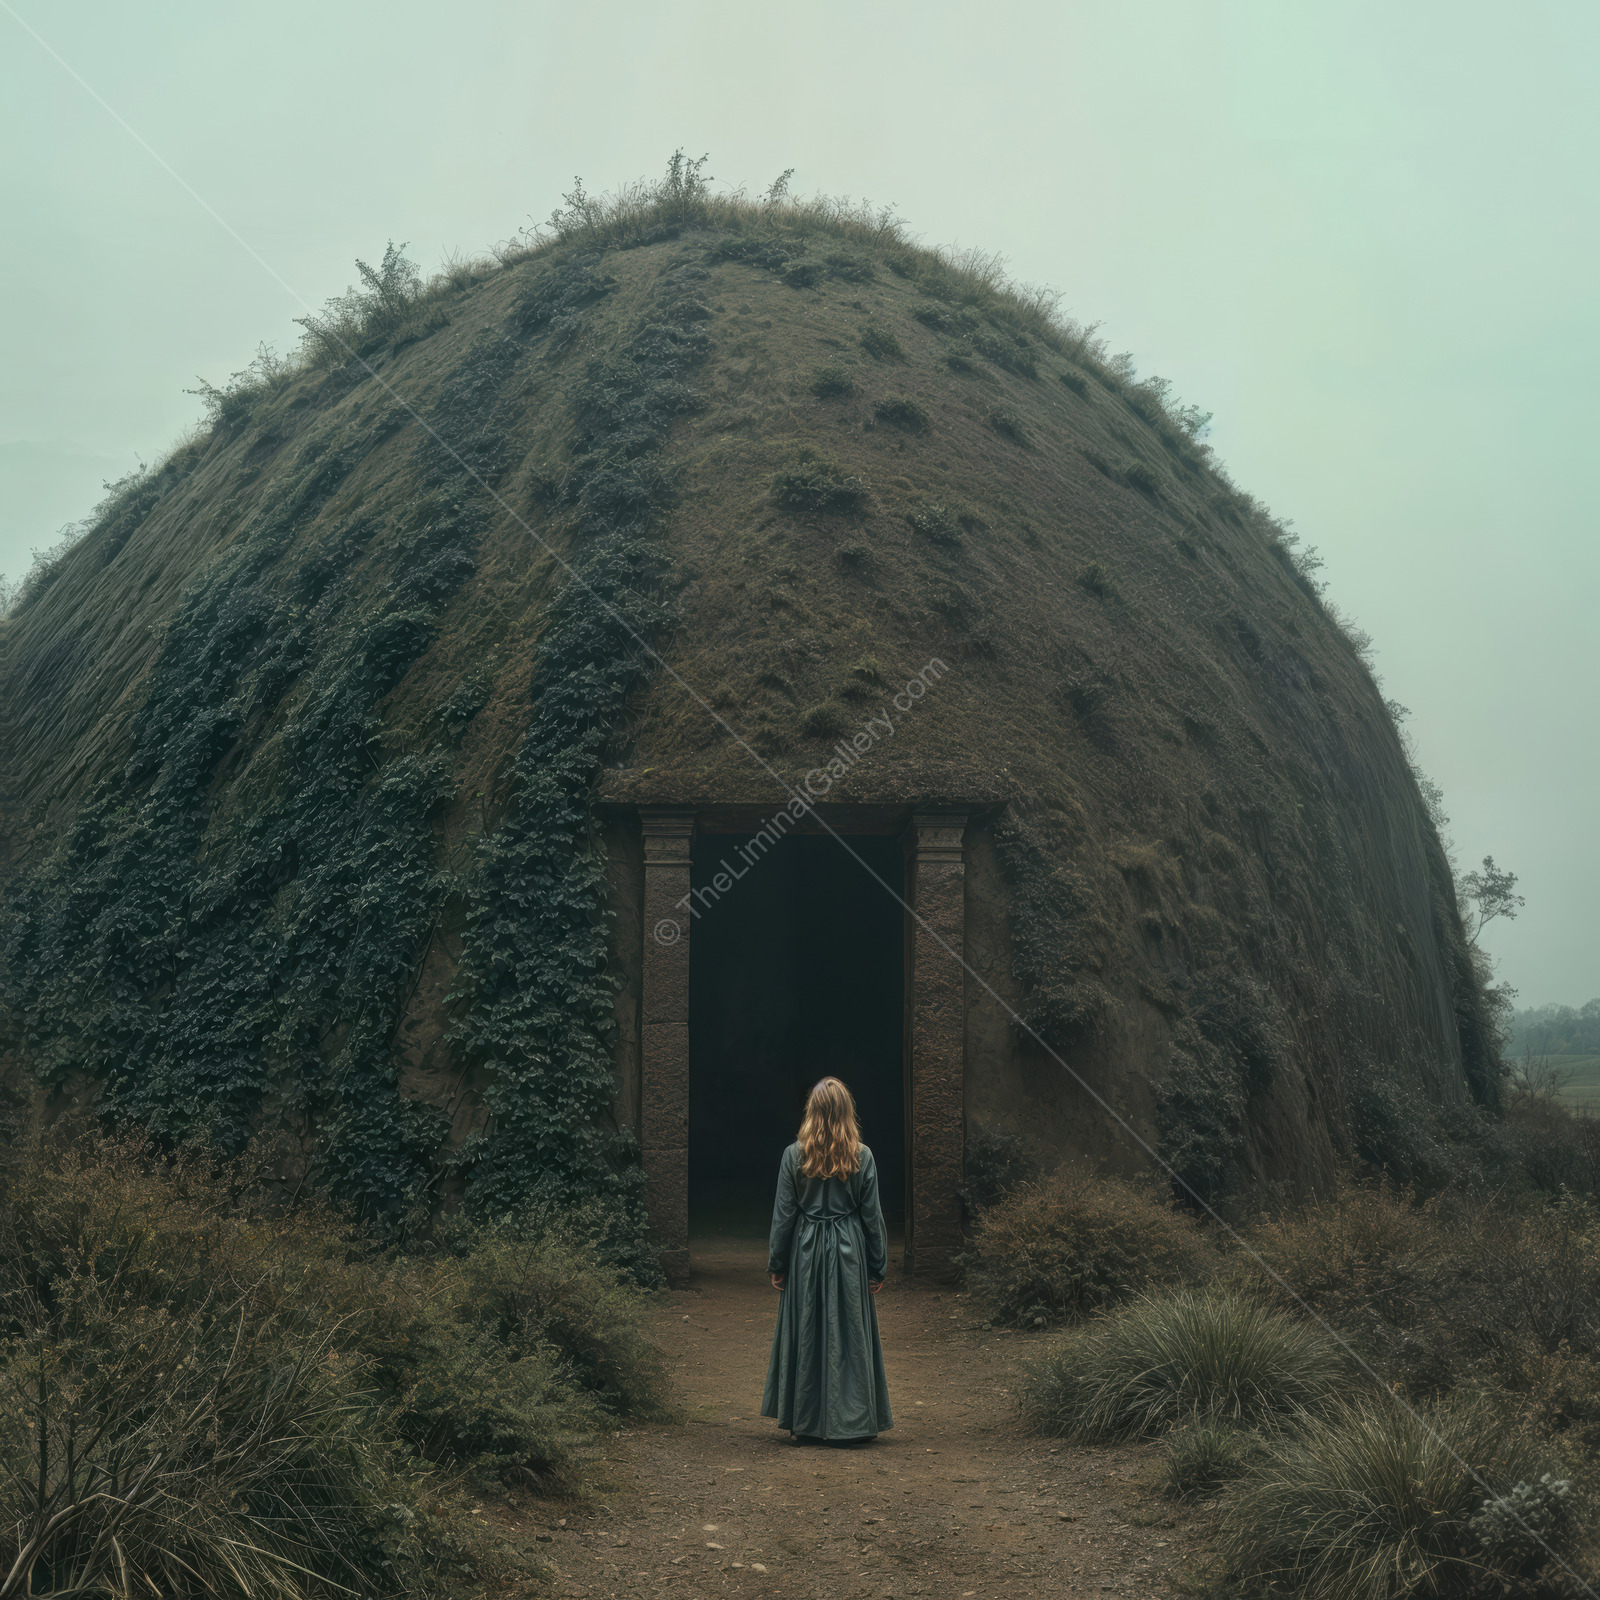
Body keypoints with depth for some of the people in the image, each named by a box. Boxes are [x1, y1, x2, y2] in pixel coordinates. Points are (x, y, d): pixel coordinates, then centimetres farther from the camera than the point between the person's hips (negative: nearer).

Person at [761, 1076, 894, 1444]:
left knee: (805, 1334, 8)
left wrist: (776, 1264, 6)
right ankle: (850, 1422, 11)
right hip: (849, 1252, 0)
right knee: (849, 1333, 7)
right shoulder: (861, 1156, -5)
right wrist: (878, 1267, 6)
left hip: (806, 1251, 0)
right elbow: (872, 1214, -1)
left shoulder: (794, 1155, -6)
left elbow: (783, 1214, -2)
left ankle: (804, 1423, 15)